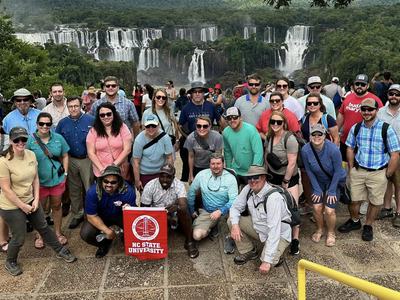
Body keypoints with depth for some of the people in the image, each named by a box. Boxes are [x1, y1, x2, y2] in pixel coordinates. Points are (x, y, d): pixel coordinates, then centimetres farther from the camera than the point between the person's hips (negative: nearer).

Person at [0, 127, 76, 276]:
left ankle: (60, 251, 36)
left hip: (30, 201, 6)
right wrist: (22, 206, -15)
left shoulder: (31, 155, -5)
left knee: (44, 227, 19)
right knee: (19, 238, 7)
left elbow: (35, 178, 3)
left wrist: (36, 199, -4)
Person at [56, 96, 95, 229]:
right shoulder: (63, 123, 4)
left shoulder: (91, 120, -8)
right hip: (70, 160, 4)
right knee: (74, 190, 14)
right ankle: (77, 215, 28)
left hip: (87, 159, -4)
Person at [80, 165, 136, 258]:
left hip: (120, 216, -1)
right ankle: (105, 242, 12)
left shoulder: (128, 191, -29)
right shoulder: (93, 192, -28)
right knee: (85, 234, -23)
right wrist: (107, 231, -26)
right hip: (100, 217, 1)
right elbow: (92, 216, -19)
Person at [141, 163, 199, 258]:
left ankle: (189, 242, -14)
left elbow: (184, 205, -32)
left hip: (173, 216, 0)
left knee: (183, 211, -31)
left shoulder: (179, 185, -17)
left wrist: (177, 207, -58)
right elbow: (144, 208, -12)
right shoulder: (150, 186, -16)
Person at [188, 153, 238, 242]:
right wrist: (191, 210, 11)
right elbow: (191, 192, 10)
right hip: (206, 212, 1)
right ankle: (212, 227, 12)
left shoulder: (230, 178, -9)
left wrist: (220, 211, -28)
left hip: (224, 211, -1)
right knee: (197, 235, -21)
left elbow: (233, 200, -14)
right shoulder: (202, 175, -2)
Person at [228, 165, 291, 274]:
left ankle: (276, 254, 11)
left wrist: (267, 261, -37)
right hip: (258, 227, 6)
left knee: (267, 263, -25)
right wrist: (235, 225, -23)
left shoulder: (273, 197, -33)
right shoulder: (248, 189, -12)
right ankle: (248, 252, 10)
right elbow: (235, 207, -1)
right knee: (231, 220, -8)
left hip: (279, 235, -6)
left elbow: (274, 231, -35)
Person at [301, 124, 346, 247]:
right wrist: (317, 189, -7)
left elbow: (337, 171, -17)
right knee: (317, 207, -6)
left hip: (335, 181, -2)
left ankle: (331, 233, 21)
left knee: (329, 210, -8)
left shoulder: (333, 149, -29)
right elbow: (309, 171, -9)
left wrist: (332, 191, -13)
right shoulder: (305, 150, -22)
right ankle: (319, 230, 25)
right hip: (318, 181, 2)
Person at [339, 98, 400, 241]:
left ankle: (368, 226, 34)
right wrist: (351, 169, 6)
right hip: (358, 171, 3)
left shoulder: (386, 129, -11)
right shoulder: (355, 128, 0)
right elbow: (350, 149, 10)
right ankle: (354, 221, 37)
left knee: (374, 202, 12)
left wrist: (387, 175, -8)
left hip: (378, 173, -2)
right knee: (354, 200, 11)